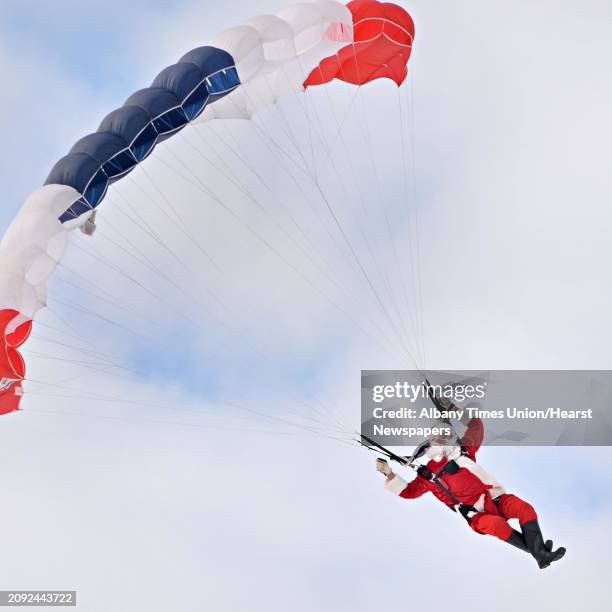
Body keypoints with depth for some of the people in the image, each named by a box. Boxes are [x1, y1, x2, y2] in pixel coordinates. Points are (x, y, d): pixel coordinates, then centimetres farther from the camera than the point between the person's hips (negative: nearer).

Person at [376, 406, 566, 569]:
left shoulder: (463, 450, 17)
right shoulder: (429, 474, 8)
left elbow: (476, 427, 22)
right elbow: (408, 491, 8)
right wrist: (389, 474, -2)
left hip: (494, 498, 5)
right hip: (476, 515, -5)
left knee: (525, 509, -23)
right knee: (497, 524, -37)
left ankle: (541, 552, -33)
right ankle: (539, 554, -36)